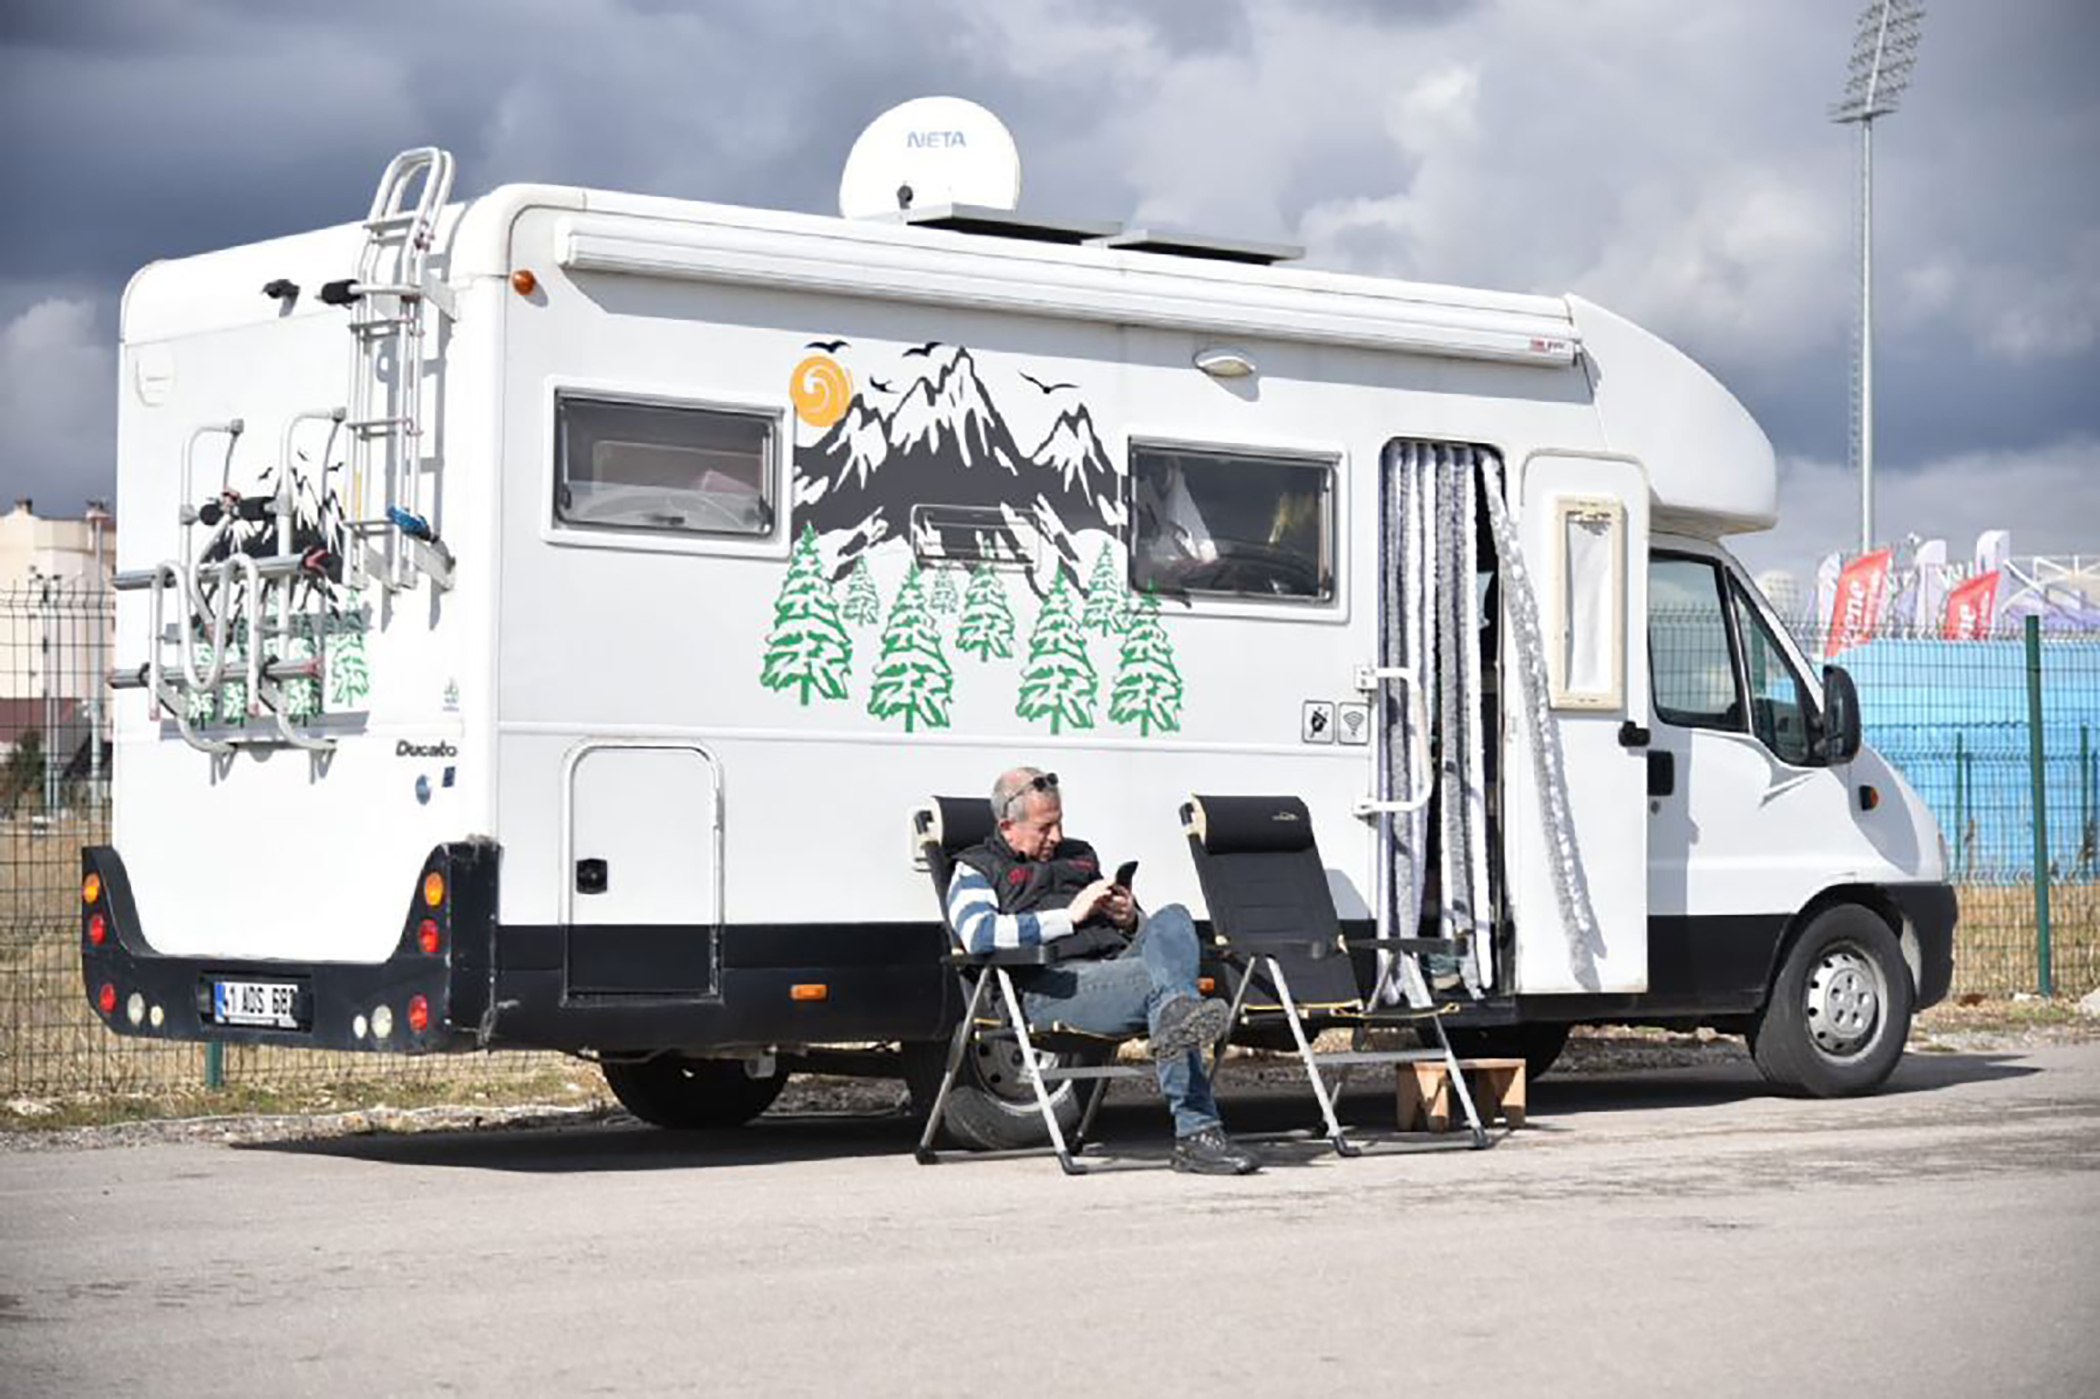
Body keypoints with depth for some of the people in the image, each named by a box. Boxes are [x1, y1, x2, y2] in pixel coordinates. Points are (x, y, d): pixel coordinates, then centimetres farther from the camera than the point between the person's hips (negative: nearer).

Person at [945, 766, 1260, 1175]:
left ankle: (1178, 1012, -55)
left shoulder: (1080, 855, 37)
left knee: (1172, 920, -26)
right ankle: (1196, 1132, -46)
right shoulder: (977, 869, 15)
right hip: (1055, 982, -6)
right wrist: (1069, 916, -9)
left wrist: (1129, 919, 13)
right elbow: (979, 934, -8)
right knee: (1160, 981, -33)